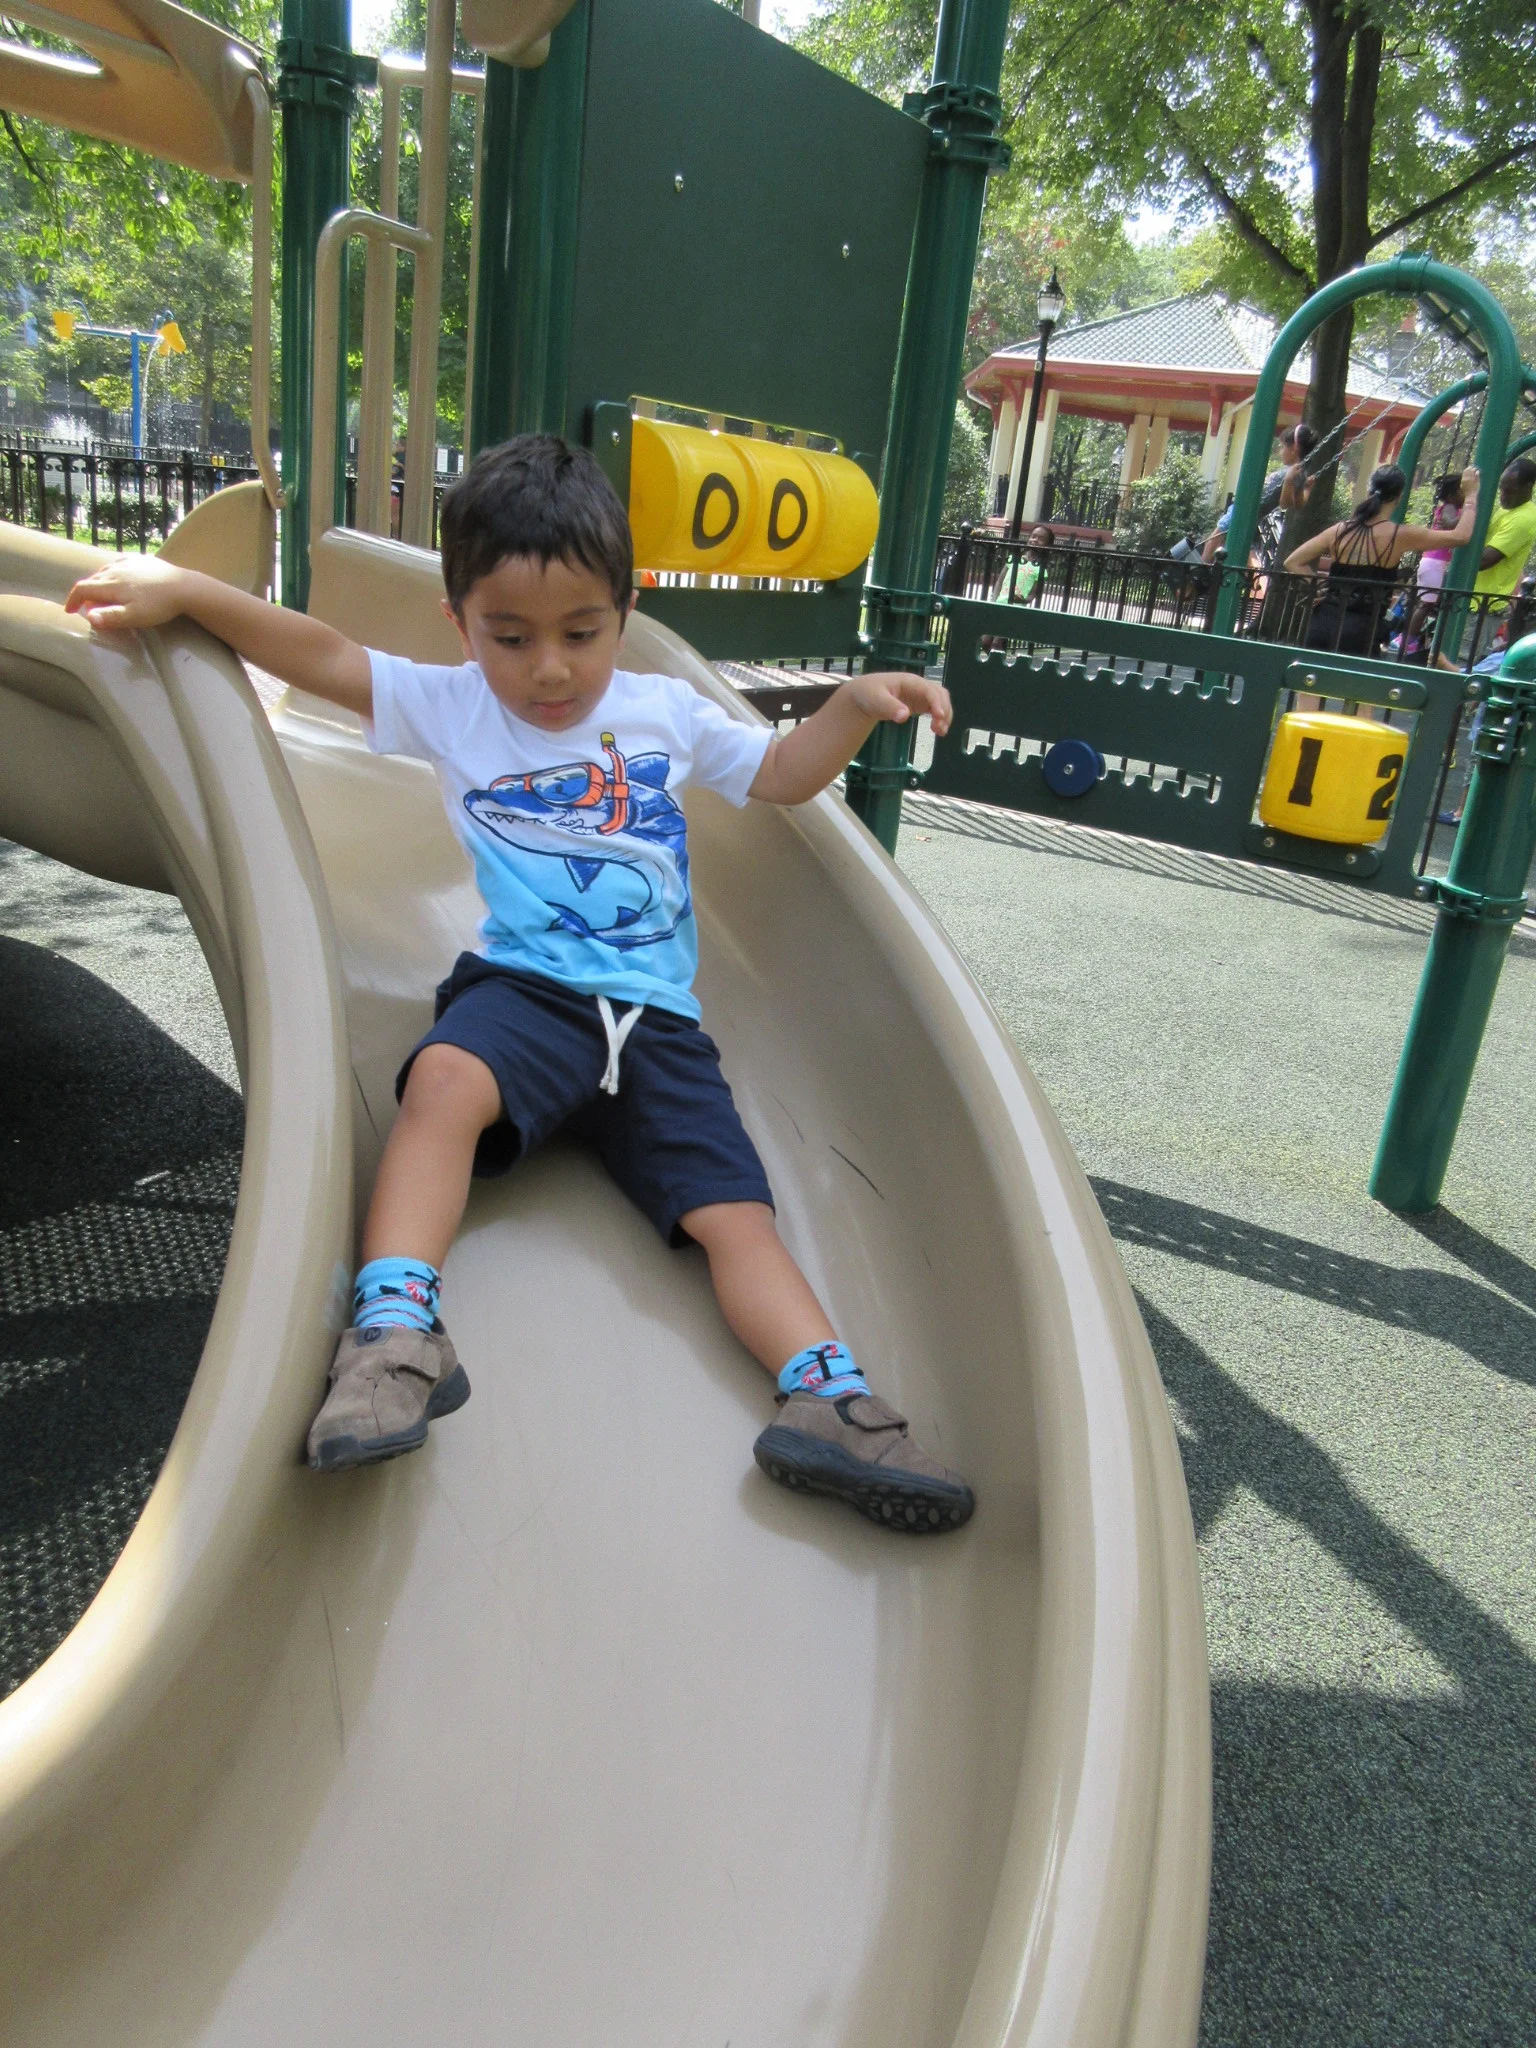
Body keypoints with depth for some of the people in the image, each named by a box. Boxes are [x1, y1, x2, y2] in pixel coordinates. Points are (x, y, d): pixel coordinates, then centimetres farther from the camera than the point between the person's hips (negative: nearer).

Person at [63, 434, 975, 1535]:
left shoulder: (667, 713, 18)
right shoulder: (449, 708, 13)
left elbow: (781, 775, 25)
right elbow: (322, 655, 13)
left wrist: (856, 706, 10)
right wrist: (180, 588, 5)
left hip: (657, 1018, 2)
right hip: (523, 986, -1)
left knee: (734, 1212, -15)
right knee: (444, 1078, -36)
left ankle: (830, 1400, -25)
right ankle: (395, 1332, -38)